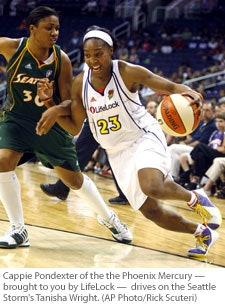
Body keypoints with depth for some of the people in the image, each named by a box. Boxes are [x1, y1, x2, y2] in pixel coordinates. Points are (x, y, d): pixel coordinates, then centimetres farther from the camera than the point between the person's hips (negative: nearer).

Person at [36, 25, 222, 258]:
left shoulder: (128, 72, -17)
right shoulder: (80, 84, -6)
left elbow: (171, 87, -15)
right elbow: (75, 128, 0)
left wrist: (189, 93, -37)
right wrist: (51, 104, -14)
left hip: (145, 138, -5)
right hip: (117, 151, 5)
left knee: (152, 187, -34)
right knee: (150, 211, 3)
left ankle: (194, 198, -1)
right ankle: (203, 232, 28)